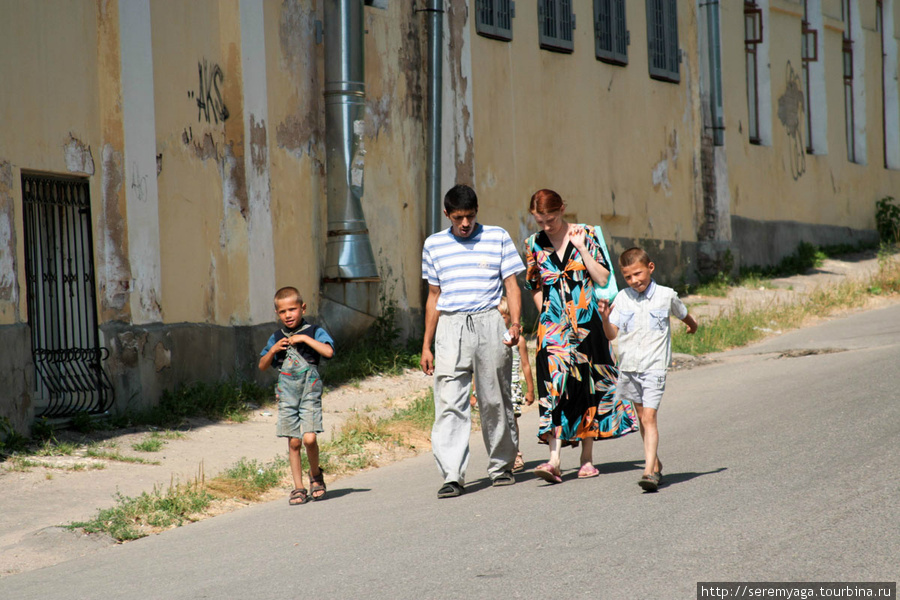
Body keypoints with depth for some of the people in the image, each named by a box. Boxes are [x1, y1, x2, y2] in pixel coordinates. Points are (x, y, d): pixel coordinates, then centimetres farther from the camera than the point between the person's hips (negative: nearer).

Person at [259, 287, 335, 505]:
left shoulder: (314, 332, -1)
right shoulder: (276, 338, 10)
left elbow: (329, 351, -19)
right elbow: (262, 366, 13)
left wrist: (304, 339, -19)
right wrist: (273, 350, -5)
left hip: (310, 391, -3)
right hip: (287, 395, 3)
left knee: (309, 438, -14)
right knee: (294, 442, 3)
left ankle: (316, 475, 13)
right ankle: (298, 487, 11)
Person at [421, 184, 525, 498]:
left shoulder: (498, 237, 5)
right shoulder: (434, 245, 12)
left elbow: (511, 285, 6)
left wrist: (515, 322, -11)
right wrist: (426, 345, 14)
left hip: (489, 324, -1)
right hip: (450, 328, 1)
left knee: (495, 400, 4)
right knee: (448, 402, -8)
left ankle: (501, 467, 20)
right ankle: (452, 476, -10)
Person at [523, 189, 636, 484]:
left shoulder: (586, 235, -1)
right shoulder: (534, 244, 5)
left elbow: (603, 279, -6)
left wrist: (581, 247, -11)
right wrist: (547, 314, 7)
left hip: (586, 323, -1)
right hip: (553, 327, 1)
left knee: (588, 388, 5)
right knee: (554, 388, -12)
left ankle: (587, 459, 15)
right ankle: (554, 461, -18)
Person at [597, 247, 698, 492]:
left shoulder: (666, 295, -2)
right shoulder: (622, 298, 2)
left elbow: (685, 315, 19)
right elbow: (612, 334, 0)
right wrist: (605, 317, -17)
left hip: (654, 366, -4)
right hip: (629, 366, 4)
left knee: (649, 417, -14)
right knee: (641, 416, 14)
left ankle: (649, 471, -22)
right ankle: (655, 463, 29)